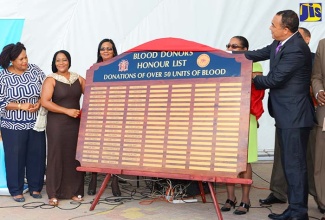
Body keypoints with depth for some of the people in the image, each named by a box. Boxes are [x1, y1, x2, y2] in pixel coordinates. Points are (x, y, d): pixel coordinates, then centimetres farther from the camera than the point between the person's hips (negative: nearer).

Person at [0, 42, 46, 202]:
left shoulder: (35, 70, 0)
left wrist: (39, 103, -14)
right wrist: (21, 106, -18)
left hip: (36, 123, 3)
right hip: (14, 126, -2)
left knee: (37, 155, 8)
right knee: (15, 157, 6)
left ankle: (35, 187, 24)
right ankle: (16, 190, 22)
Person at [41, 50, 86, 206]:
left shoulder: (78, 79, 9)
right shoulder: (51, 80, -2)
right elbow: (45, 102, -13)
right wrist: (67, 111, -17)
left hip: (76, 123, 3)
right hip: (57, 124, -3)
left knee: (74, 156, 5)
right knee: (56, 156, 0)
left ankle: (74, 191, 17)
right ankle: (54, 194, 9)